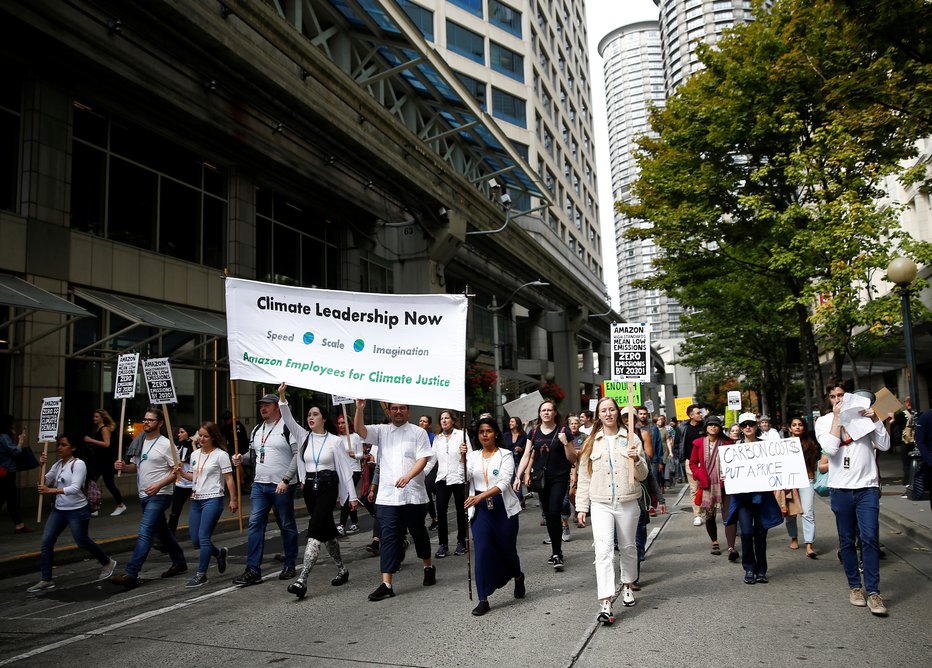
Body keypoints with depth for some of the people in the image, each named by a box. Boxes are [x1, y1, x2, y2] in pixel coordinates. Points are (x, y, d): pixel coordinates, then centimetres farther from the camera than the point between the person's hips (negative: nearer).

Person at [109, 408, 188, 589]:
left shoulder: (166, 444, -11)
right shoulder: (139, 443, 10)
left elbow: (176, 471, -13)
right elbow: (136, 466, 19)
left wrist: (159, 485, -25)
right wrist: (123, 467, -3)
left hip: (159, 496, -8)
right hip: (144, 496, 8)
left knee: (145, 533, -14)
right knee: (162, 531, 18)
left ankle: (130, 574, -15)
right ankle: (179, 562, 32)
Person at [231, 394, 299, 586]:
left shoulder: (288, 427, -8)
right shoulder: (257, 430, 15)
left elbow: (298, 455, -13)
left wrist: (286, 480, -18)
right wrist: (242, 458, 1)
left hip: (282, 486, -6)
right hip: (259, 484, 6)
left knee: (287, 526, 6)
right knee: (255, 525, 0)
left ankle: (290, 565, 20)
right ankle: (253, 570, 4)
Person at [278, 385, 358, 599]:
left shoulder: (335, 440, -4)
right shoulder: (304, 436, 7)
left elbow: (345, 469, -3)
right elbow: (288, 419, -7)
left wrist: (352, 495, -4)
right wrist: (282, 397, -21)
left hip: (328, 488, -5)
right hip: (309, 488, 5)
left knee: (314, 531, -15)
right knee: (327, 531, 14)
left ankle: (302, 580, -19)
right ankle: (342, 570, 30)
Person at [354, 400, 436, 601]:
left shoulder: (418, 432, 3)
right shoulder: (381, 431, 9)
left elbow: (423, 459, -7)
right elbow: (360, 430, -7)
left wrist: (408, 476, -23)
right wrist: (360, 409, -24)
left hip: (413, 495, -1)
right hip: (387, 495, 1)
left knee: (419, 533, 14)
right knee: (388, 538, -3)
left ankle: (428, 567, 37)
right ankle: (386, 584, -3)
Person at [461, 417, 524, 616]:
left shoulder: (505, 455, -3)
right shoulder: (473, 456, 8)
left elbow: (503, 483, -15)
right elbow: (466, 478, -5)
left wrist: (480, 496, -28)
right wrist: (463, 458, -19)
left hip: (503, 508, -2)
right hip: (480, 509, 2)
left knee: (507, 549, 9)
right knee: (482, 551, -7)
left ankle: (518, 577, 42)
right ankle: (483, 600, 1)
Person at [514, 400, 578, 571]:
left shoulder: (563, 432, -4)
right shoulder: (534, 433, 6)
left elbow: (572, 460, -2)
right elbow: (527, 456, 8)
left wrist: (565, 443, -18)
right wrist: (518, 476, 0)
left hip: (559, 478, -4)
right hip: (541, 479, 4)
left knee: (554, 514, -14)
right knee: (547, 516, 8)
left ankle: (557, 554, -5)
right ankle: (556, 552, 21)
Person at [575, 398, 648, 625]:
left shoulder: (631, 438, 2)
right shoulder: (591, 443, 5)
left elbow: (642, 475, 2)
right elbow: (584, 478, 8)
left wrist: (636, 459, -18)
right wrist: (581, 507, 5)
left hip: (628, 503, 1)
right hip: (600, 504, 0)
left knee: (628, 548, 16)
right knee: (603, 551, -12)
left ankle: (627, 586, 40)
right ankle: (605, 604, -15)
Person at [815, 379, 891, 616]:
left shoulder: (864, 414, 5)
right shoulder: (824, 421, 4)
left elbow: (884, 445, 0)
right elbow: (830, 448, -14)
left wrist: (875, 419, -11)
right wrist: (837, 417, -11)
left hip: (867, 487, -1)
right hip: (840, 489, 1)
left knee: (870, 538, -8)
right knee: (847, 541, 8)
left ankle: (873, 592, -1)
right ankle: (855, 586, 20)